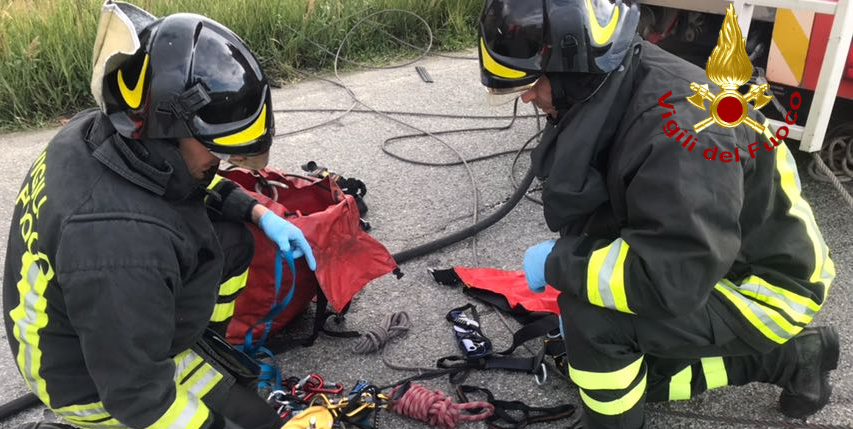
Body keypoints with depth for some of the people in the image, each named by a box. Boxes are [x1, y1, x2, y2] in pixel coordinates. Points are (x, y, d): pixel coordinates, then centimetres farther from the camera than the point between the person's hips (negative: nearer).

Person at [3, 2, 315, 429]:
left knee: (234, 241, 4)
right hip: (100, 382, -8)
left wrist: (260, 213, -6)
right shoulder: (121, 244, -41)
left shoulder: (93, 132, -16)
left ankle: (200, 343, 19)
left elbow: (193, 183, 5)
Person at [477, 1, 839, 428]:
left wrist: (557, 262, -28)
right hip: (708, 268, 9)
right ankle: (789, 355, 27)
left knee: (590, 313, -26)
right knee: (634, 366, 20)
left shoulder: (679, 127, -34)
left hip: (767, 285, -9)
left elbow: (673, 278, -40)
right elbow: (601, 218, 6)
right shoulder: (609, 93, -6)